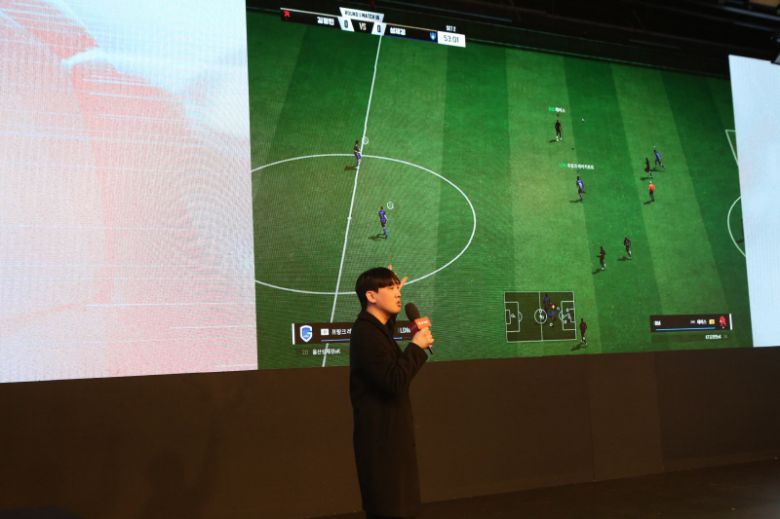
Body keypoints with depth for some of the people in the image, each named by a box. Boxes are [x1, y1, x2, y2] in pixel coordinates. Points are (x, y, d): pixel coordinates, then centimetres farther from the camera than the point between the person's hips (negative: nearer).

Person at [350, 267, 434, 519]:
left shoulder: (376, 328, 12)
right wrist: (416, 346, -17)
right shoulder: (365, 333, -21)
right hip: (381, 435, -10)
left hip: (390, 431, 10)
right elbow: (394, 382, -28)